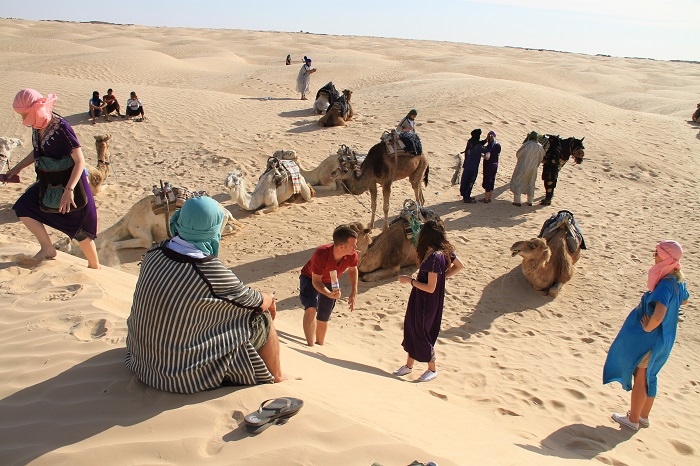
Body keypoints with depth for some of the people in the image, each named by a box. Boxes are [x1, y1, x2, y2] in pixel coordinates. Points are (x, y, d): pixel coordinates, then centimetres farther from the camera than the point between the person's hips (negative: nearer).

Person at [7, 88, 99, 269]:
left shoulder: (61, 128, -24)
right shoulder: (37, 127, 0)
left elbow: (80, 161, -26)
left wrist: (69, 190, -34)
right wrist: (18, 167, 23)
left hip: (70, 182, -8)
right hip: (49, 183, 8)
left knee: (78, 228, 3)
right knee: (23, 208, 4)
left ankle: (94, 266, 21)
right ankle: (48, 249, 16)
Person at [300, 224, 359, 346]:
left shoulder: (352, 255, -29)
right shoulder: (321, 254, -42)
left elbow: (353, 270, -4)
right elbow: (316, 281, -32)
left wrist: (353, 293, -6)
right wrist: (329, 294, -50)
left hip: (330, 283, 4)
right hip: (310, 279, -4)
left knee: (323, 318, 15)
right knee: (311, 309, -30)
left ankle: (319, 344, 39)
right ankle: (310, 346, -23)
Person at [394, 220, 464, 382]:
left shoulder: (434, 257, -29)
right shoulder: (445, 250, -2)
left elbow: (430, 288, -27)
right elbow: (460, 266, 13)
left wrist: (409, 280, -19)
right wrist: (442, 276, 9)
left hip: (427, 303, -9)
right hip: (420, 301, 9)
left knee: (422, 333, 8)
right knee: (411, 329, 19)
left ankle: (432, 370, 28)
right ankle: (408, 365, 35)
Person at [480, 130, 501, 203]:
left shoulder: (490, 146, -21)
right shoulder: (498, 145, 1)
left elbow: (487, 157, -28)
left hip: (488, 165, -7)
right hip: (495, 164, 7)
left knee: (487, 181, 4)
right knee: (492, 181, 16)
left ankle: (486, 199, 11)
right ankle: (489, 198, 25)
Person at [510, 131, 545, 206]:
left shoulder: (526, 145, -20)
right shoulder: (540, 147, -5)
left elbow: (517, 154, -11)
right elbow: (541, 158, 6)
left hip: (522, 167, -5)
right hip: (533, 169, 5)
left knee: (517, 182, 5)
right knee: (531, 184, 18)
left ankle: (517, 201, 0)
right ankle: (530, 201, 23)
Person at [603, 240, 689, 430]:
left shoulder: (665, 284, -29)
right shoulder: (678, 280, 0)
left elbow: (658, 316, -40)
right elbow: (684, 299, 23)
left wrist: (648, 328, -22)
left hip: (649, 337, -9)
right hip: (664, 338, 9)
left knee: (640, 378, 7)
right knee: (649, 376, 22)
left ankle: (633, 419, 22)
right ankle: (644, 416, 37)